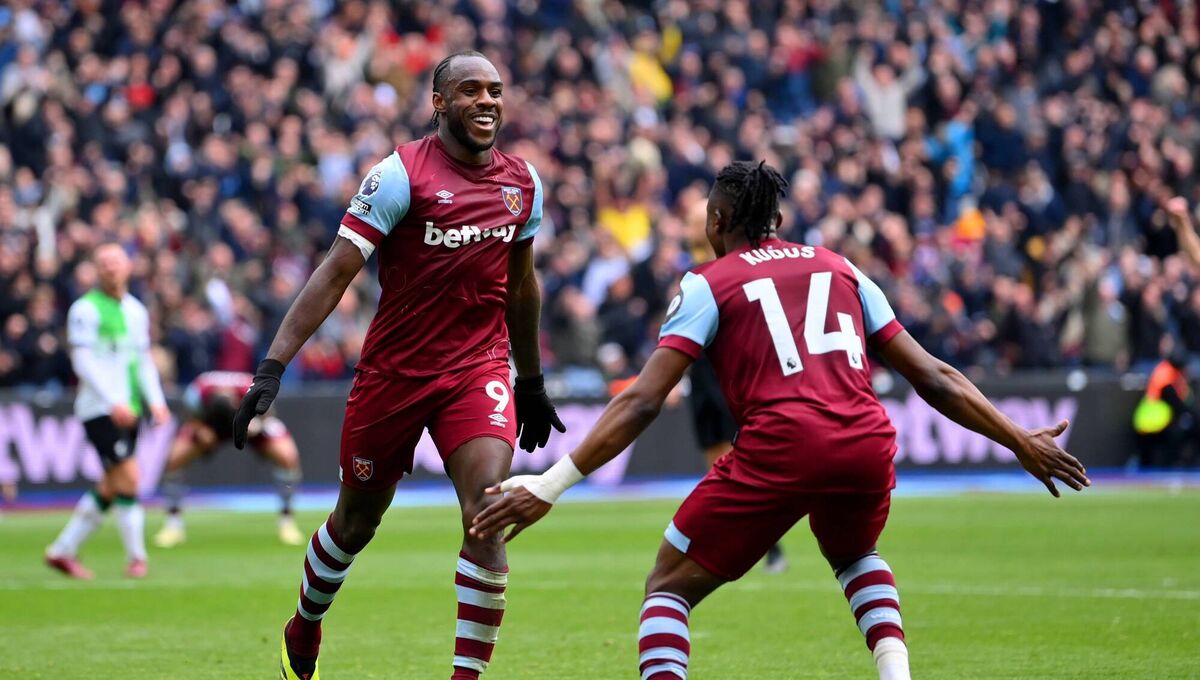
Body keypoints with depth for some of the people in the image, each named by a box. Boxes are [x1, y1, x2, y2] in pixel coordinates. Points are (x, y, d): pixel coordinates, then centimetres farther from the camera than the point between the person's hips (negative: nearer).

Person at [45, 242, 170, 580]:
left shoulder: (136, 310, 15)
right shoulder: (86, 309, -7)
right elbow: (83, 361, -13)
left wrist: (156, 400, 7)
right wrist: (113, 402, -22)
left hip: (128, 410, 7)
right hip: (100, 409, -7)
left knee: (110, 488, 7)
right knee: (128, 477, -13)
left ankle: (62, 551, 16)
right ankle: (136, 556, -3)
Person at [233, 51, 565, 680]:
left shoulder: (522, 183, 5)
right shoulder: (401, 174, -12)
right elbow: (335, 274, -15)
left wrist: (531, 381, 25)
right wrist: (272, 366, -21)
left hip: (478, 371, 3)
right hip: (393, 370, -3)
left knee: (487, 515, -18)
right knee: (355, 520, 13)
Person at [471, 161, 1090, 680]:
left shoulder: (709, 283, 12)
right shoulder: (841, 270, 24)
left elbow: (641, 403, 2)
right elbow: (933, 380, 22)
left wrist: (546, 487, 1)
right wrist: (1021, 442, 31)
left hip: (777, 449, -4)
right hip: (867, 445, 4)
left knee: (668, 589, 11)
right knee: (855, 556, 38)